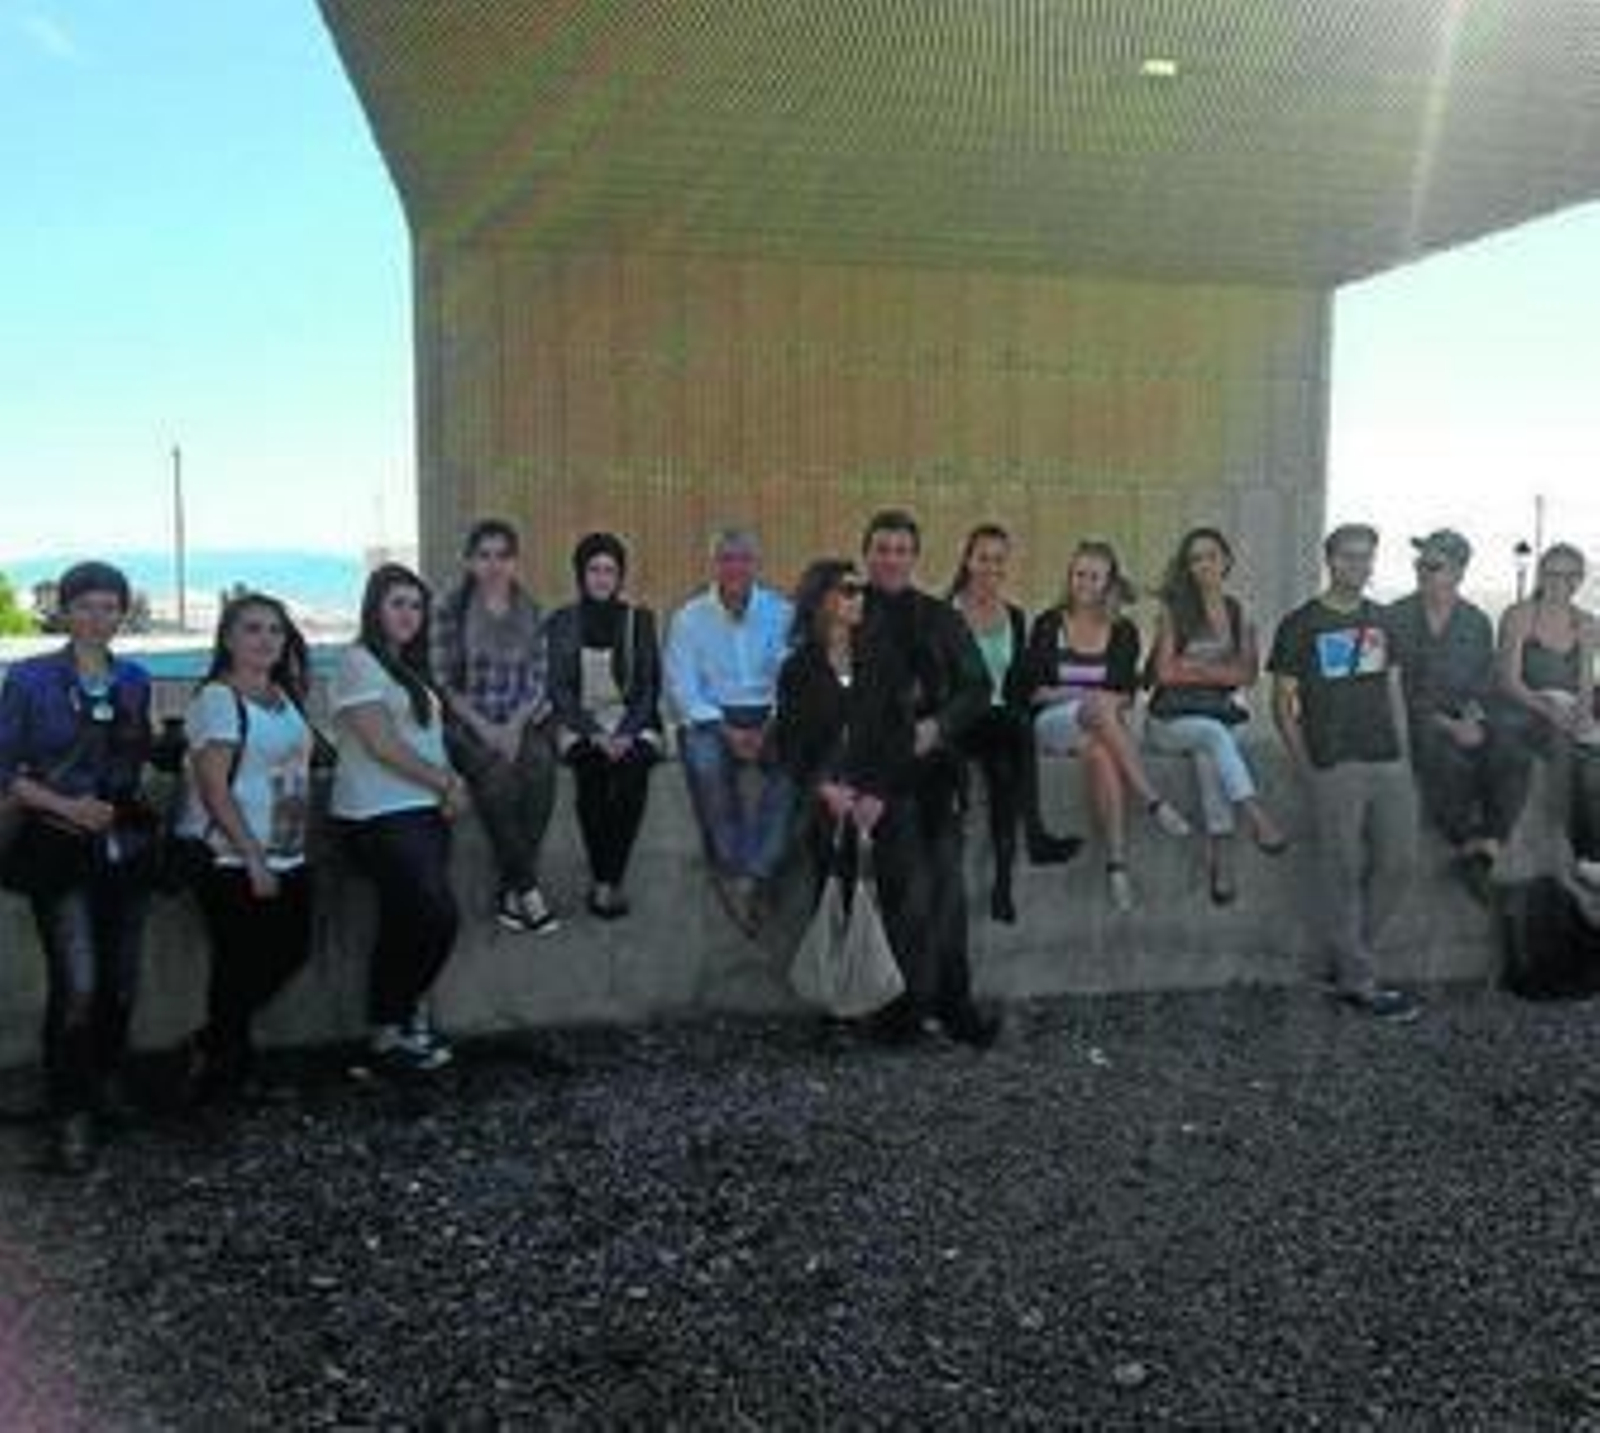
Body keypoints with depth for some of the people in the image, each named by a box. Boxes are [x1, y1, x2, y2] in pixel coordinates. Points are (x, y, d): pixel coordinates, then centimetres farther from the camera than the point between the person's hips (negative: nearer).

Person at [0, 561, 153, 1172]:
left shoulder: (135, 680, 9)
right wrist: (66, 806, -16)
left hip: (125, 847, 4)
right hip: (60, 851, -4)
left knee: (121, 982, 10)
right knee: (77, 986, -13)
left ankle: (105, 1085, 32)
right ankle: (71, 1116, 2)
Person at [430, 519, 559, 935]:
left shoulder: (531, 612, 11)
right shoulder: (450, 608, 1)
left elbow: (539, 679, 8)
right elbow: (443, 681, -2)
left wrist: (516, 725, -8)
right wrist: (483, 728, -12)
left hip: (522, 721, 3)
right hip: (468, 724, -2)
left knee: (539, 770, -24)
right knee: (497, 777, -27)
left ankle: (510, 892, -11)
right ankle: (528, 890, -15)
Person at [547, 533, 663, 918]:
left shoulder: (640, 619, 8)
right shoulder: (561, 622, 6)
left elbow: (650, 684, 3)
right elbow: (558, 688, 1)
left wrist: (626, 734, -12)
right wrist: (595, 734, -13)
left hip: (633, 721, 0)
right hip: (580, 722, 0)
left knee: (632, 769, -26)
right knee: (591, 769, -26)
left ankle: (608, 882, -19)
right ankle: (604, 880, -16)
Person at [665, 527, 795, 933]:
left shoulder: (782, 614, 8)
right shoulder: (689, 618, 7)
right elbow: (682, 687, -2)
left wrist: (772, 727, -19)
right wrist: (725, 729, -16)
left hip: (769, 716, 0)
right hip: (711, 718, 0)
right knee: (706, 763, -34)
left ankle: (754, 874, -30)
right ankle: (732, 869, -24)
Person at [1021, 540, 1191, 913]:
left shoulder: (1123, 632, 12)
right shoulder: (1048, 625, 7)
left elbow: (1127, 694, 9)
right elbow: (1033, 690, 1)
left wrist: (1111, 703, -14)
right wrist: (1079, 694, -11)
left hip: (1103, 726, 2)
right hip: (1052, 723, -2)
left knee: (1100, 752, -37)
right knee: (1099, 709, -37)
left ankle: (1117, 862, -41)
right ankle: (1154, 802, -40)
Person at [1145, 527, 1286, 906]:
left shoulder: (1237, 613, 13)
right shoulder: (1173, 610, 3)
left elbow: (1248, 674, 6)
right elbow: (1165, 672, -5)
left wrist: (1196, 667, -5)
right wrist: (1220, 670, -4)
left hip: (1219, 715, 2)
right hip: (1171, 718, -2)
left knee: (1208, 756, -32)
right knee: (1215, 734, -35)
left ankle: (1220, 855, -36)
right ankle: (1257, 818, -46)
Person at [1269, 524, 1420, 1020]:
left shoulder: (1381, 620, 15)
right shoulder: (1301, 625, 0)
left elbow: (1394, 692, 19)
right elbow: (1283, 704, -1)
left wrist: (1403, 752, 9)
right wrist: (1305, 767, -8)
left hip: (1388, 763, 6)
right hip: (1334, 768, -5)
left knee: (1396, 863, 4)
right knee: (1344, 872, -3)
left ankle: (1348, 956, 20)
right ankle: (1356, 980, 5)